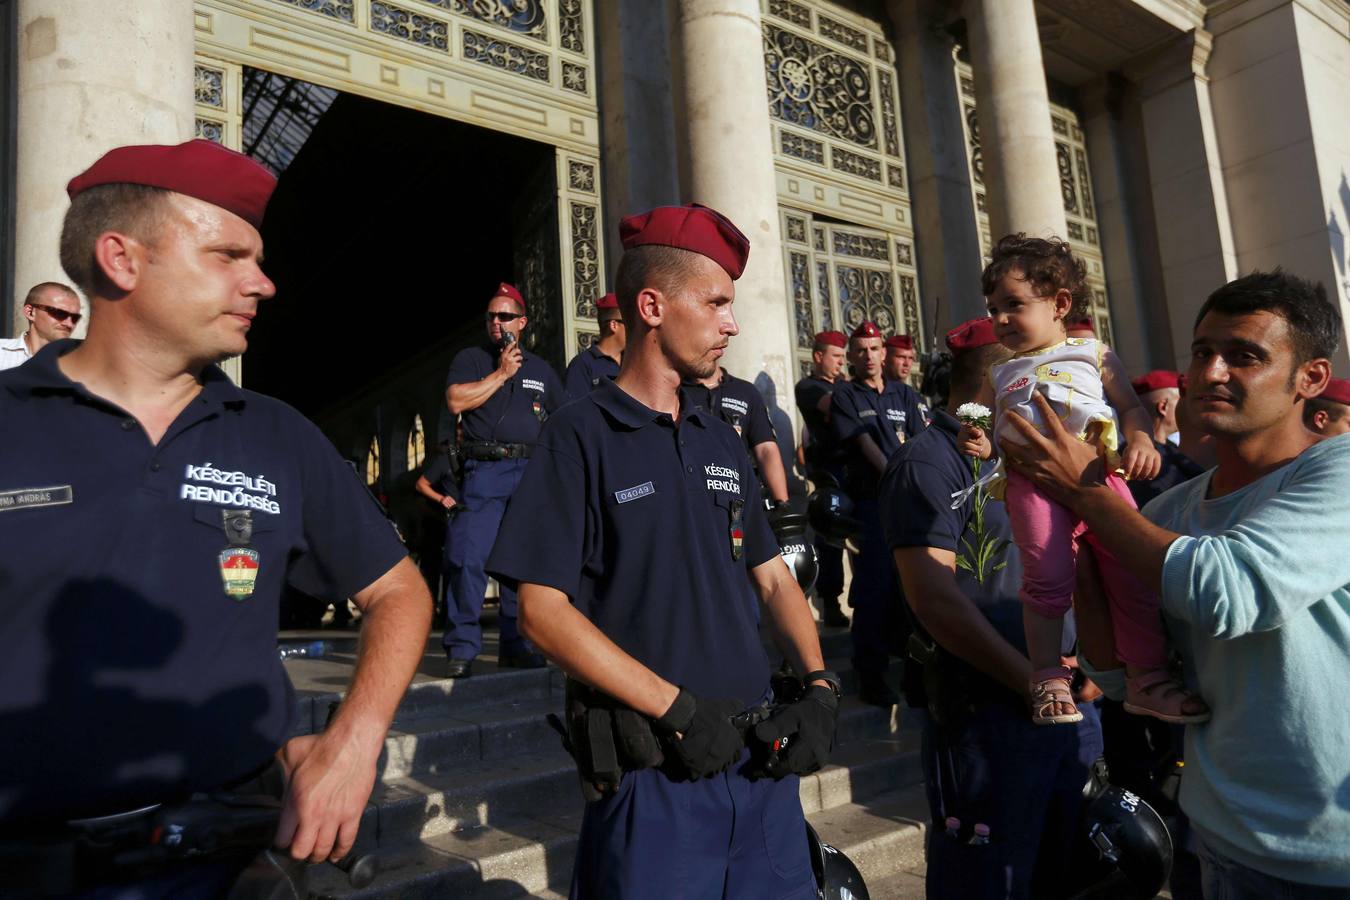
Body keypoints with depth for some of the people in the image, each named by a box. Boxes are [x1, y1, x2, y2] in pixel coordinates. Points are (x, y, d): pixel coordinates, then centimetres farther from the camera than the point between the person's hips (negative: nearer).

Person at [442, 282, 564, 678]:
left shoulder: (541, 369, 19)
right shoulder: (469, 358, 11)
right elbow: (456, 400, -7)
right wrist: (502, 373, -4)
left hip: (531, 472, 3)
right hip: (484, 470, -3)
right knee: (468, 557, -11)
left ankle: (516, 645, 13)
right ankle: (461, 649, -4)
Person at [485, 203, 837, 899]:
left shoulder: (722, 441, 10)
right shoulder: (581, 437, -8)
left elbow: (772, 577, 14)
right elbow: (542, 611, -14)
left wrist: (819, 685, -2)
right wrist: (678, 709, -17)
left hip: (761, 760, 6)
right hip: (653, 774, -6)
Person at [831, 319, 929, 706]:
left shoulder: (906, 394, 14)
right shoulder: (845, 396, 4)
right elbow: (864, 445, -7)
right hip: (870, 500, -4)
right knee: (874, 587, -5)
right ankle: (871, 675, 2)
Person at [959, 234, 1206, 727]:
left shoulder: (1094, 355, 14)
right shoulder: (1000, 376, 21)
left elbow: (1131, 407, 9)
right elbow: (997, 436, 23)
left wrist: (1141, 441, -11)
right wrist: (982, 445, 0)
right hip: (1034, 483, 0)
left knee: (1133, 574, -1)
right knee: (1047, 577, -12)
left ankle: (1148, 677, 12)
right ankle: (1049, 679, -2)